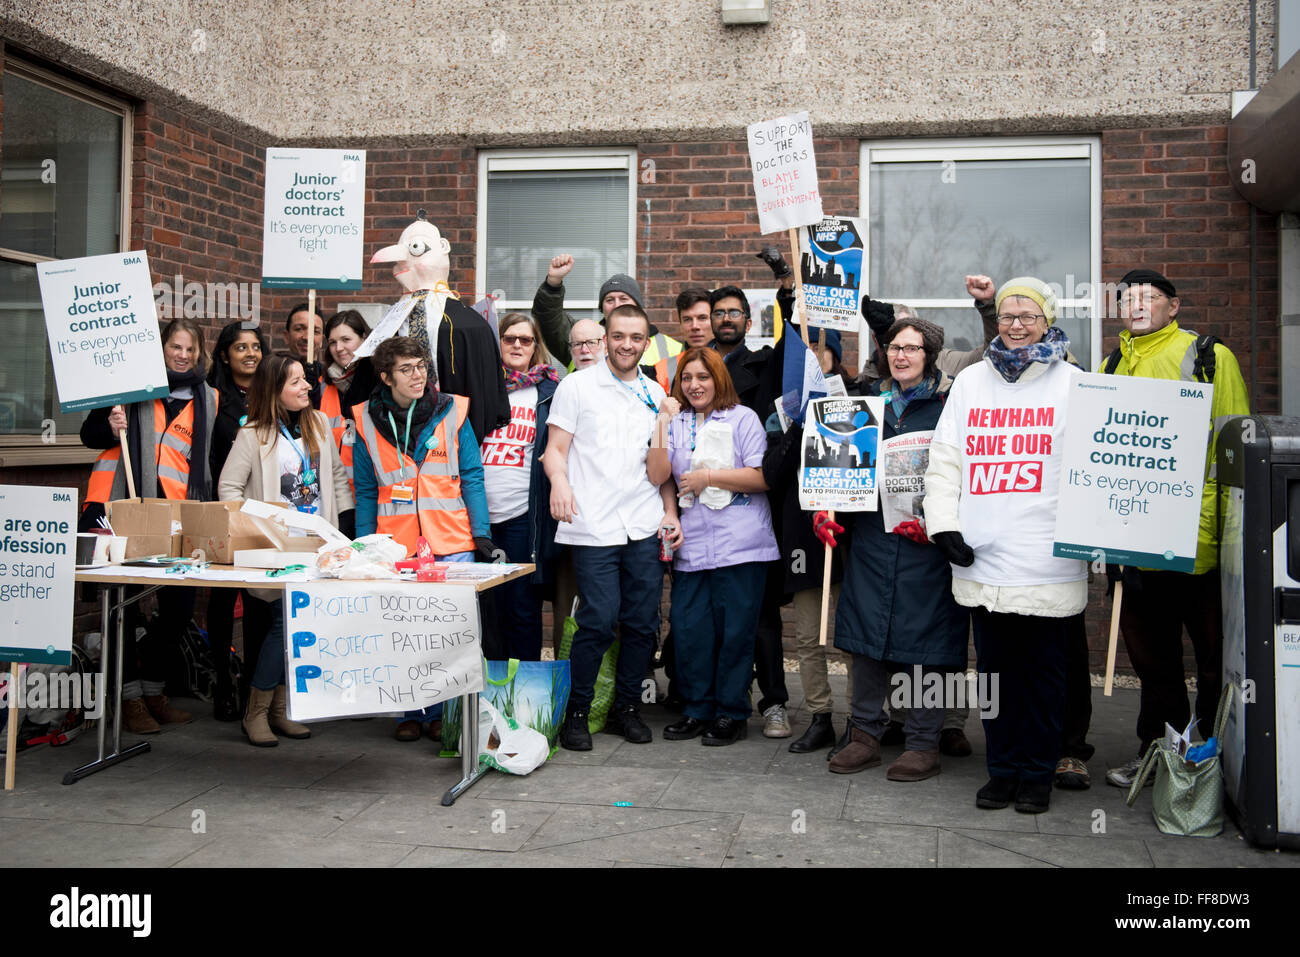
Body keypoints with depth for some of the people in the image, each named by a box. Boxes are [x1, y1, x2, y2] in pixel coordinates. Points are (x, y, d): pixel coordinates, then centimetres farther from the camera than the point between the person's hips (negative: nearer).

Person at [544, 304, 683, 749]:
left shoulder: (655, 393, 16)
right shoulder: (577, 386, 4)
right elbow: (556, 448, 0)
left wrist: (671, 513, 11)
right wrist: (559, 482, -20)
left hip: (645, 528, 4)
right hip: (594, 527, -4)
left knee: (642, 623, 5)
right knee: (599, 622, -10)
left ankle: (626, 708, 22)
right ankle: (576, 712, 7)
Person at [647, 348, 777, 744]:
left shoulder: (742, 418, 3)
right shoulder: (676, 422, 13)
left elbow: (762, 477, -4)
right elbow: (657, 475, 0)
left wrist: (708, 477, -7)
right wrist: (662, 422, -5)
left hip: (740, 544, -3)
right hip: (691, 544, 4)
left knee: (734, 630, 1)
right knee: (688, 630, 3)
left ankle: (731, 713, 13)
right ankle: (696, 710, 17)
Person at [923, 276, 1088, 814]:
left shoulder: (1073, 384, 3)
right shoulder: (970, 381, 11)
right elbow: (945, 461, 9)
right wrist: (943, 524, -1)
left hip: (1048, 563, -3)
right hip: (983, 558, 3)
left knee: (1044, 670, 8)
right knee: (996, 667, 11)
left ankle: (1037, 775, 22)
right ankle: (1002, 770, 24)